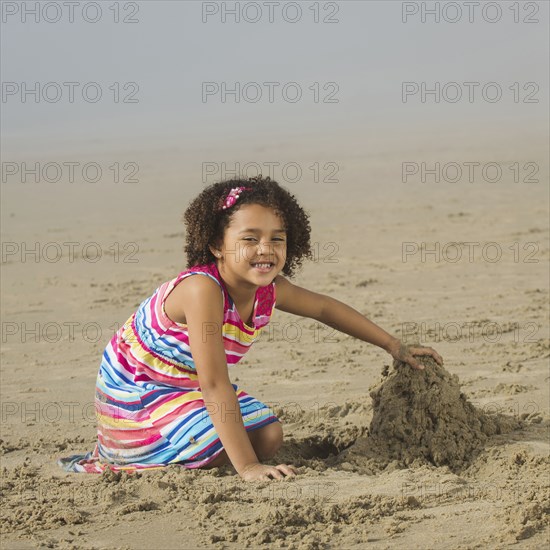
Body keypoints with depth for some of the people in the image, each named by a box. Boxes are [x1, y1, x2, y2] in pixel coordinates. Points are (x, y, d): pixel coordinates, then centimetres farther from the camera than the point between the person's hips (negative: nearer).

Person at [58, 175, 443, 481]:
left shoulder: (268, 290, -11)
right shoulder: (202, 289, -35)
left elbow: (326, 308, 10)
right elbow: (214, 384, -37)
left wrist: (394, 346, 11)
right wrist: (247, 467, -39)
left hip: (187, 386, 9)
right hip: (135, 390, -9)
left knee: (269, 437, 2)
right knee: (219, 450, -25)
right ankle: (108, 461, -2)